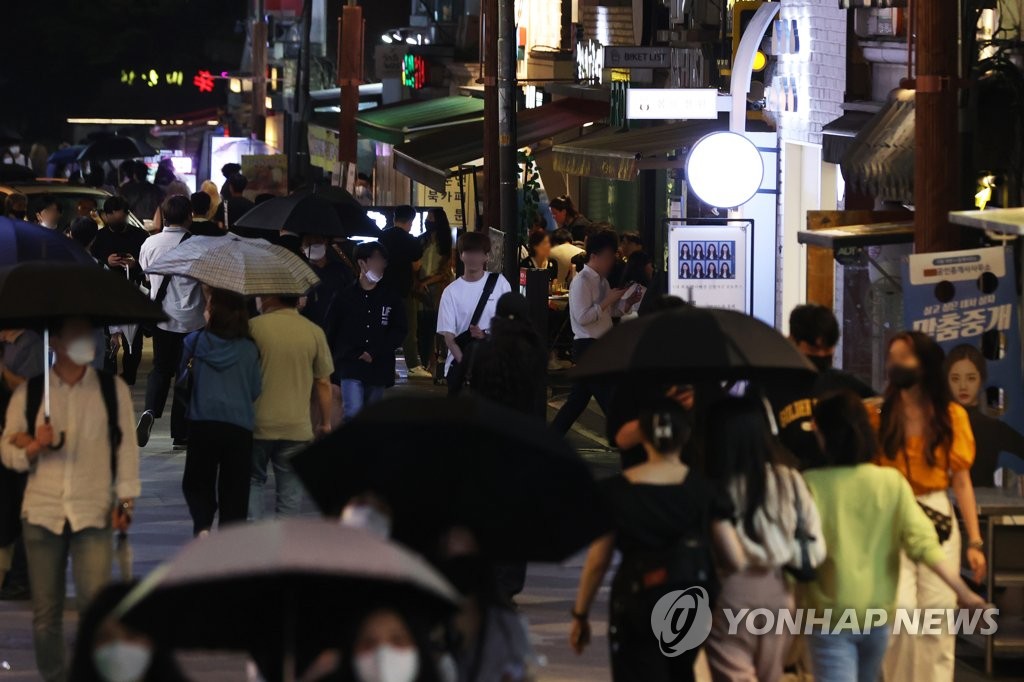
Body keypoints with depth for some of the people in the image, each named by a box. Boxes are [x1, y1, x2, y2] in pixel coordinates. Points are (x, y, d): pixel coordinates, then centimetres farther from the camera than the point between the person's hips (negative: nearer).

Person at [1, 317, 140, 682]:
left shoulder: (113, 390, 8)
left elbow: (126, 445, 6)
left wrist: (125, 499, -1)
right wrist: (33, 447, -11)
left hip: (93, 514, -1)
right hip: (41, 513, 1)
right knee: (45, 611, 5)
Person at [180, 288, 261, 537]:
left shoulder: (194, 342, -3)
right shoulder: (249, 349, 0)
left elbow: (182, 379, 10)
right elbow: (255, 390, 8)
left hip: (202, 424, -1)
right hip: (240, 426, 1)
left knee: (197, 482, 13)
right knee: (234, 488, 9)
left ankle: (202, 525, -12)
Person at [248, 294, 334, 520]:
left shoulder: (254, 327, -7)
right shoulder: (314, 332, -2)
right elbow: (323, 383, 2)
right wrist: (326, 423, 13)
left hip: (258, 424, -1)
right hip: (297, 426, 1)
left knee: (252, 479, 14)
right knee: (290, 489, 8)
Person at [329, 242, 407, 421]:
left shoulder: (391, 297, 4)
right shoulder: (345, 296, 0)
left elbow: (399, 332, 3)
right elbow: (332, 332, 5)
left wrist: (374, 354, -8)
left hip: (378, 368, 2)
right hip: (350, 367, -2)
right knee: (354, 413, -17)